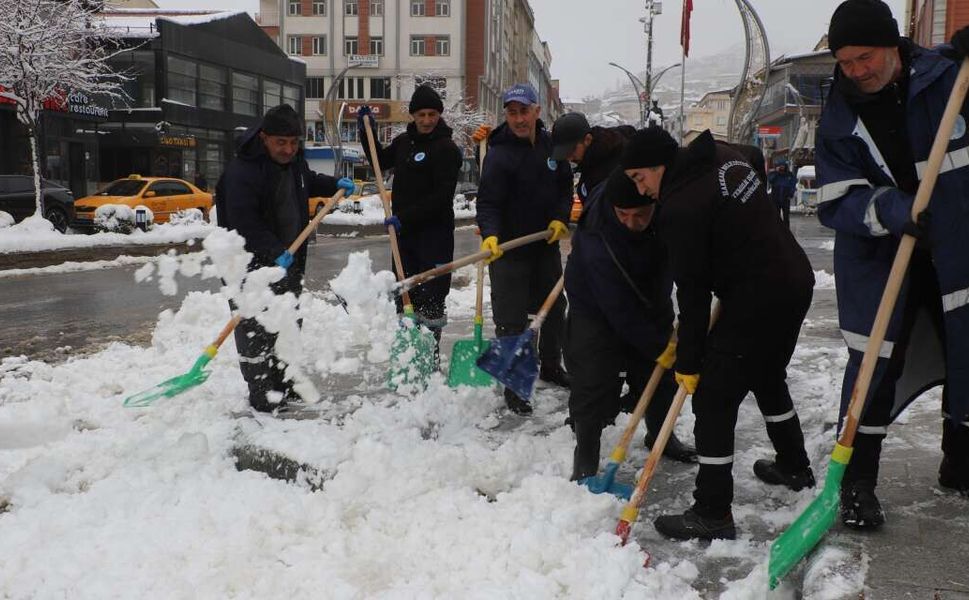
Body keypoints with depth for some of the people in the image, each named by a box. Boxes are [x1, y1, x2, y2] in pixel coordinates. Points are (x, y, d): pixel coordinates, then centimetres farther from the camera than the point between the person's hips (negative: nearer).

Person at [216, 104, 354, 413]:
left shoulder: (293, 158, 4)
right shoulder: (242, 171, -24)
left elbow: (307, 181, 27)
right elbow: (244, 225, -29)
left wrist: (334, 185, 13)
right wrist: (274, 251, -36)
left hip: (288, 258, 9)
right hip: (251, 263, -9)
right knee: (255, 328, -4)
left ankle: (284, 383, 32)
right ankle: (261, 392, 5)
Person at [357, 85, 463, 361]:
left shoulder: (447, 149, -10)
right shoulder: (404, 141, 12)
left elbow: (442, 196, -18)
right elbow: (381, 162, 30)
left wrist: (406, 217, -21)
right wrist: (368, 131, 18)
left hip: (435, 233, -7)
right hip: (404, 232, 7)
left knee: (431, 297, -5)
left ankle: (430, 355, 5)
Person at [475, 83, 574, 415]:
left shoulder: (552, 145, 2)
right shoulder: (499, 153, -17)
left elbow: (565, 186, 13)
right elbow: (488, 202, -24)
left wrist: (560, 218, -3)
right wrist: (489, 235, -40)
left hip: (546, 244, 7)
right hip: (508, 249, -7)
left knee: (554, 309, 20)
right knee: (510, 320, -2)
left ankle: (550, 365, 42)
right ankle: (512, 386, 11)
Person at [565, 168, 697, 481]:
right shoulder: (596, 244, -40)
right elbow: (621, 313, -33)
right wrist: (660, 347, -27)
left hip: (650, 299, 6)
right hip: (597, 309, -5)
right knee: (594, 383, -11)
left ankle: (660, 434, 37)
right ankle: (585, 456, 7)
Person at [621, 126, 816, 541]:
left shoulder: (681, 208, -19)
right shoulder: (724, 157, 6)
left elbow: (693, 292, -16)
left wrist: (688, 360, -7)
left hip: (757, 298, -10)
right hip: (795, 278, 10)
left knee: (713, 398, -4)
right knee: (767, 376, 28)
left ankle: (712, 512, 1)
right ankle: (794, 467, 47)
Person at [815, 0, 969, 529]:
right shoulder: (839, 116, -6)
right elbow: (836, 202, -11)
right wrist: (890, 209, -29)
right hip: (879, 258, -1)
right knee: (875, 365, -2)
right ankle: (857, 483, 12)